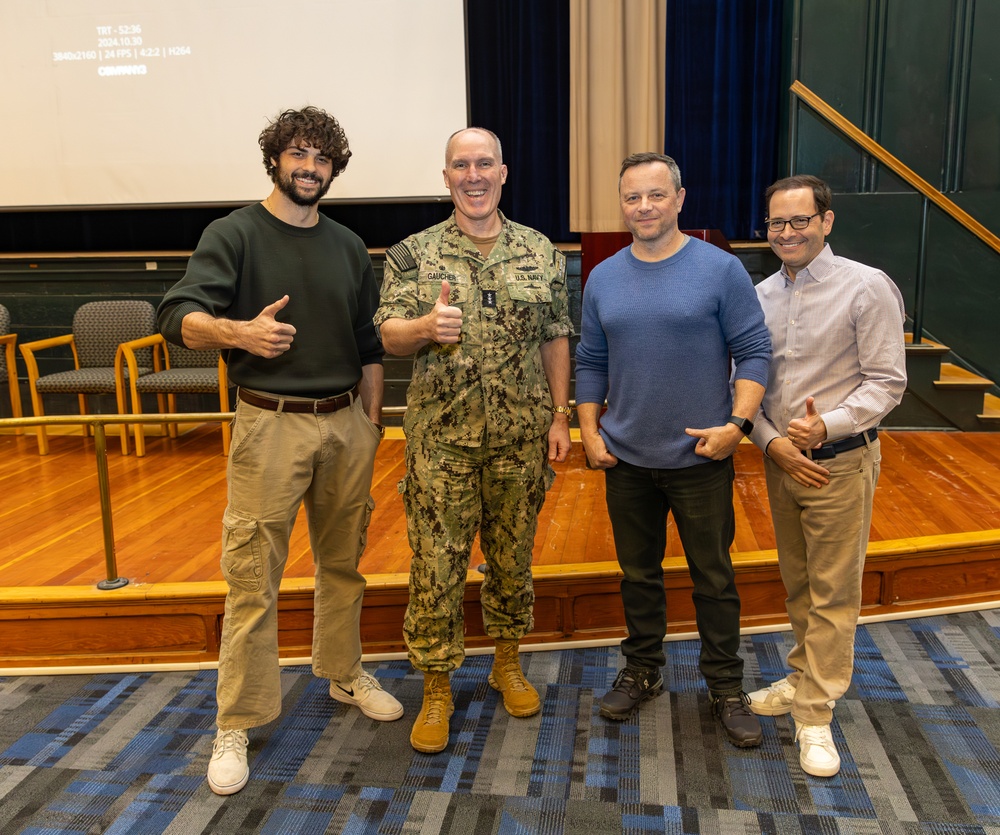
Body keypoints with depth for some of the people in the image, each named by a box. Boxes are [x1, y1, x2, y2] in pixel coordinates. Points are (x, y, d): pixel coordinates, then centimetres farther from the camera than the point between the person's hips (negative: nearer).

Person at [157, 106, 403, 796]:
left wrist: (370, 424, 11)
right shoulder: (236, 234, -1)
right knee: (254, 579, -1)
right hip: (270, 423, -4)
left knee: (343, 562, 15)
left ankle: (346, 675, 34)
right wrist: (238, 331, -34)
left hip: (346, 422, 4)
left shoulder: (348, 247, 12)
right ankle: (238, 723, 12)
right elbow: (179, 317, -13)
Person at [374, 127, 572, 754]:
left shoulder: (541, 252, 6)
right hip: (441, 437, -1)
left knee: (514, 555, 14)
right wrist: (426, 326, -25)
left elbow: (556, 338, 7)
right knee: (437, 563, 3)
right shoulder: (414, 254, 1)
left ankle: (508, 662, 35)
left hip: (521, 436, 2)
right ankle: (437, 688, 19)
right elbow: (388, 336, -3)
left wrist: (560, 415, 2)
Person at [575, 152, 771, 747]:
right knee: (639, 573, 16)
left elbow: (755, 351, -5)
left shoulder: (721, 269, -6)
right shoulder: (603, 279, 6)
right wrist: (590, 431, 3)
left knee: (714, 578, 8)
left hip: (701, 459, -3)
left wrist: (738, 422, -16)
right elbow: (591, 363, 11)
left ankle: (727, 687, 25)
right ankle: (643, 671, 34)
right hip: (626, 459, 3)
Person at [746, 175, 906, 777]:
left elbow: (887, 383, -12)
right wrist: (772, 440, -7)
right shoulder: (760, 295, 5)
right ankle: (804, 678, 35)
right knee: (798, 585, 17)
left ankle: (815, 714, 13)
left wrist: (827, 426, -25)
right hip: (779, 458, 5)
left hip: (841, 462, -5)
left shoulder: (867, 288, -10)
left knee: (833, 592, 2)